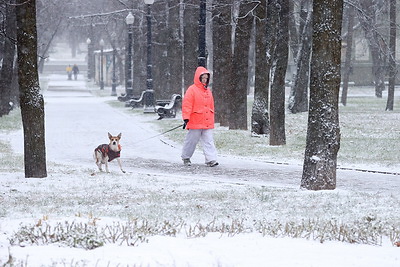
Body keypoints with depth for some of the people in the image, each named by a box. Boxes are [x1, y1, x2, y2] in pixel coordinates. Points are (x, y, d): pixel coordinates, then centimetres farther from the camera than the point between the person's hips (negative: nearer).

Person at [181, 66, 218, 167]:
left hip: (207, 122, 6)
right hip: (195, 122, -6)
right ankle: (186, 157, 22)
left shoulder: (208, 91, 15)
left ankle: (211, 159, -7)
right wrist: (186, 118, -17)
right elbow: (186, 105, -11)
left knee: (209, 141, -2)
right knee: (192, 140, 4)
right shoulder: (192, 90, -7)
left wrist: (211, 120, 24)